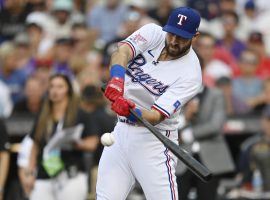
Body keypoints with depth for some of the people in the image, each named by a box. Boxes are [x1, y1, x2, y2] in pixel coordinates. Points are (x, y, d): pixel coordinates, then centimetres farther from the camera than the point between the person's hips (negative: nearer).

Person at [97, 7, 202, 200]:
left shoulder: (190, 74, -18)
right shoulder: (153, 34, -4)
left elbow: (156, 116, -25)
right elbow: (123, 51, -22)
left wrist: (131, 110, -45)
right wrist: (117, 77, -44)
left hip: (153, 140, -5)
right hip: (121, 131, 5)